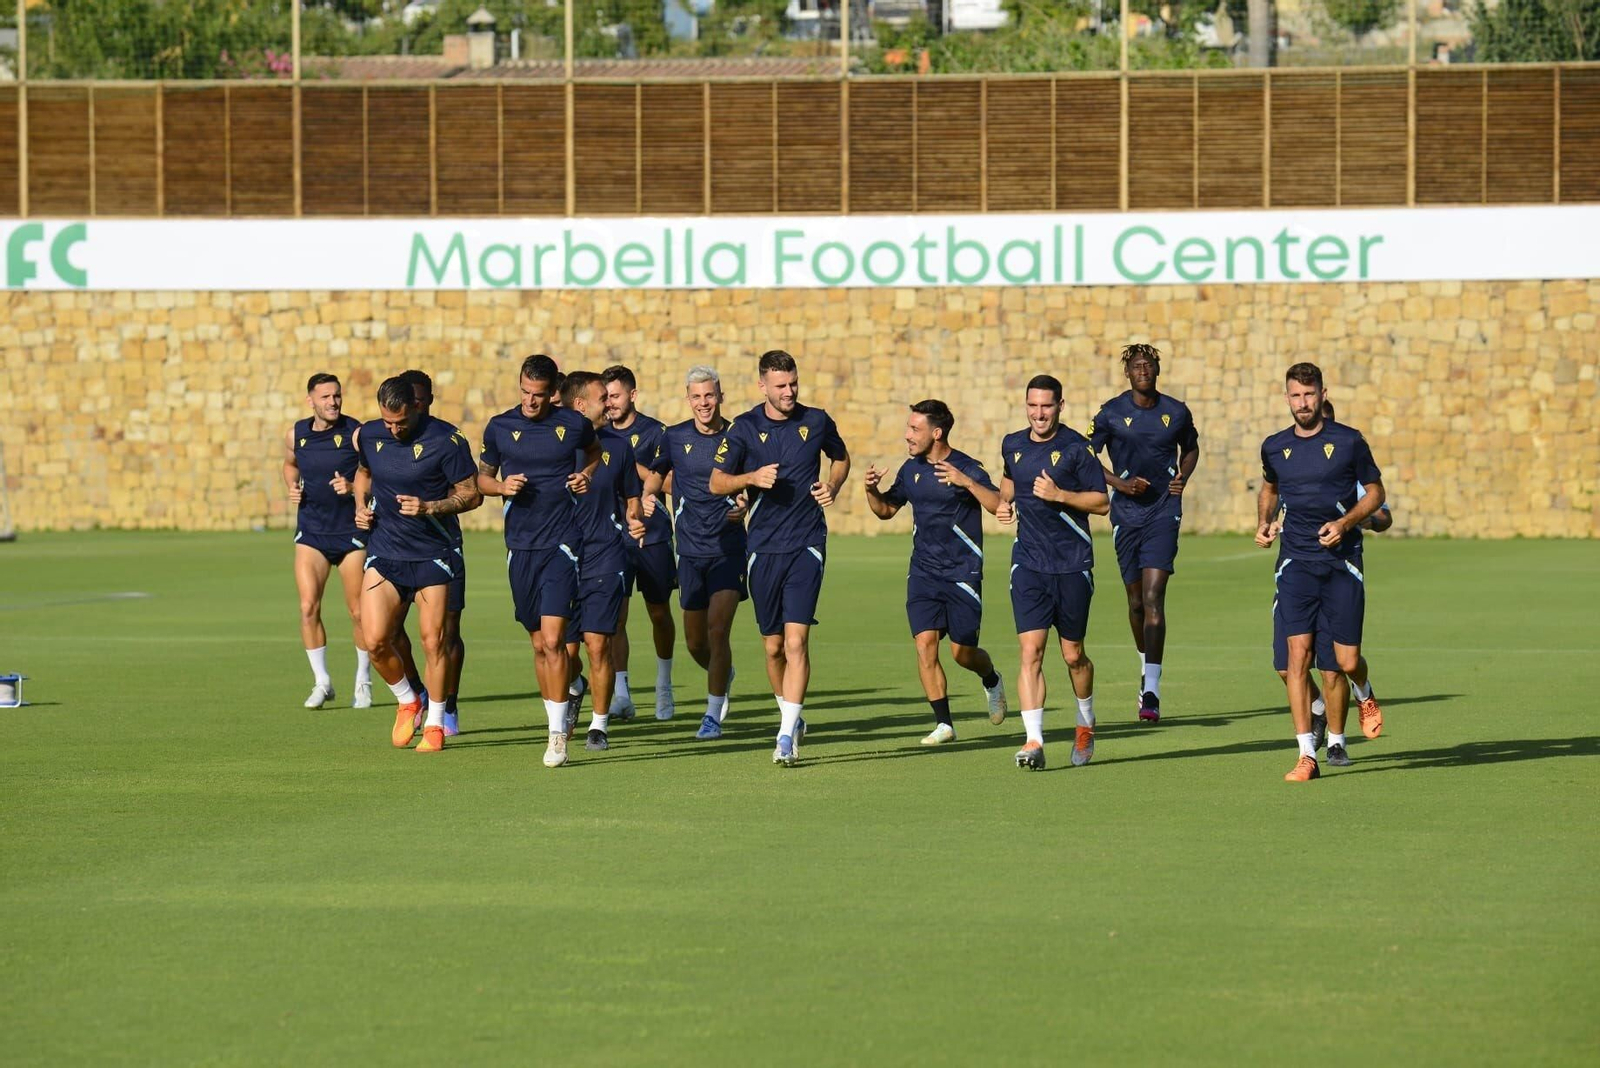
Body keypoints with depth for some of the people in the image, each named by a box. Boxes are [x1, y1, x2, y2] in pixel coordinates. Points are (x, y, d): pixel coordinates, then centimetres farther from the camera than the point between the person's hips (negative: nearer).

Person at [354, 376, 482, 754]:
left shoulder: (445, 440, -11)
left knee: (433, 641, -2)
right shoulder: (367, 436, 3)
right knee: (375, 640, -6)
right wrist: (363, 507, 9)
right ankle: (406, 701, 20)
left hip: (433, 553, -3)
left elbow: (472, 495, -7)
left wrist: (428, 507, -21)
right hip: (384, 551, 4)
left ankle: (435, 724, 13)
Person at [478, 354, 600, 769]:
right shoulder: (499, 427, 4)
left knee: (553, 640, -14)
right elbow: (481, 478, 15)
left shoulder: (573, 424, 0)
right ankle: (556, 723, 22)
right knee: (538, 645, 9)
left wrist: (587, 476, 1)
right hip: (520, 547, 3)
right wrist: (502, 486, -6)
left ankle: (558, 735, -10)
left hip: (562, 543, -3)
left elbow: (595, 452, 21)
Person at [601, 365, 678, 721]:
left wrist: (631, 465, -18)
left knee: (660, 614, 9)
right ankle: (621, 695, -12)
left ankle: (664, 686, 30)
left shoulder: (655, 432, -3)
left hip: (653, 535, -2)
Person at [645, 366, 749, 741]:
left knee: (718, 629, -14)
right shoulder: (675, 438, 2)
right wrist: (647, 496, -2)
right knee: (695, 642, 8)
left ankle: (713, 715, -3)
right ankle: (723, 677, 41)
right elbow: (656, 472, 19)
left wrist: (744, 508, -15)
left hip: (728, 548, -3)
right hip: (690, 551, 3)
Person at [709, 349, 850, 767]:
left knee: (796, 639, -13)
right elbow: (717, 482, 2)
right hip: (763, 547, 1)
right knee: (773, 646, 8)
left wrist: (832, 486, 0)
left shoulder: (816, 421, 3)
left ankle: (787, 736, -15)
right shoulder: (744, 428, -1)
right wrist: (753, 478, -16)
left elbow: (841, 458, 21)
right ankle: (791, 715, 31)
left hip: (807, 544, -1)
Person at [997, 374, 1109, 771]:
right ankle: (1034, 742, -17)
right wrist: (1005, 500, 10)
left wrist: (1059, 494, -19)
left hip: (1073, 564, -3)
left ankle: (1085, 726, 35)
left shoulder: (1076, 448, -7)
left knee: (1073, 656, 8)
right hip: (1028, 563, 3)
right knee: (1031, 650, -12)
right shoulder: (1012, 445, 7)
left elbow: (1102, 502, -8)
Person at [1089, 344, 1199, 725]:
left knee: (1153, 597, -13)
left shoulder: (1176, 412, 2)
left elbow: (1190, 448, 21)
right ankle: (1146, 666, 36)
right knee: (1136, 600, 10)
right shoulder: (1111, 413, -2)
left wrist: (1183, 477, 1)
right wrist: (1120, 483, -12)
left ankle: (1151, 692, -18)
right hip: (1126, 513, 1)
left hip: (1164, 511, -1)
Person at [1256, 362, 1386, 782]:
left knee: (1346, 661, -2)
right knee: (1298, 654, -12)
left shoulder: (1348, 441, -2)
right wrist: (1264, 522, 7)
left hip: (1342, 561, -1)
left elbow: (1375, 491, 6)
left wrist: (1345, 523, -10)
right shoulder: (1274, 447, 7)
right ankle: (1307, 755, -12)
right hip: (1296, 562, 1)